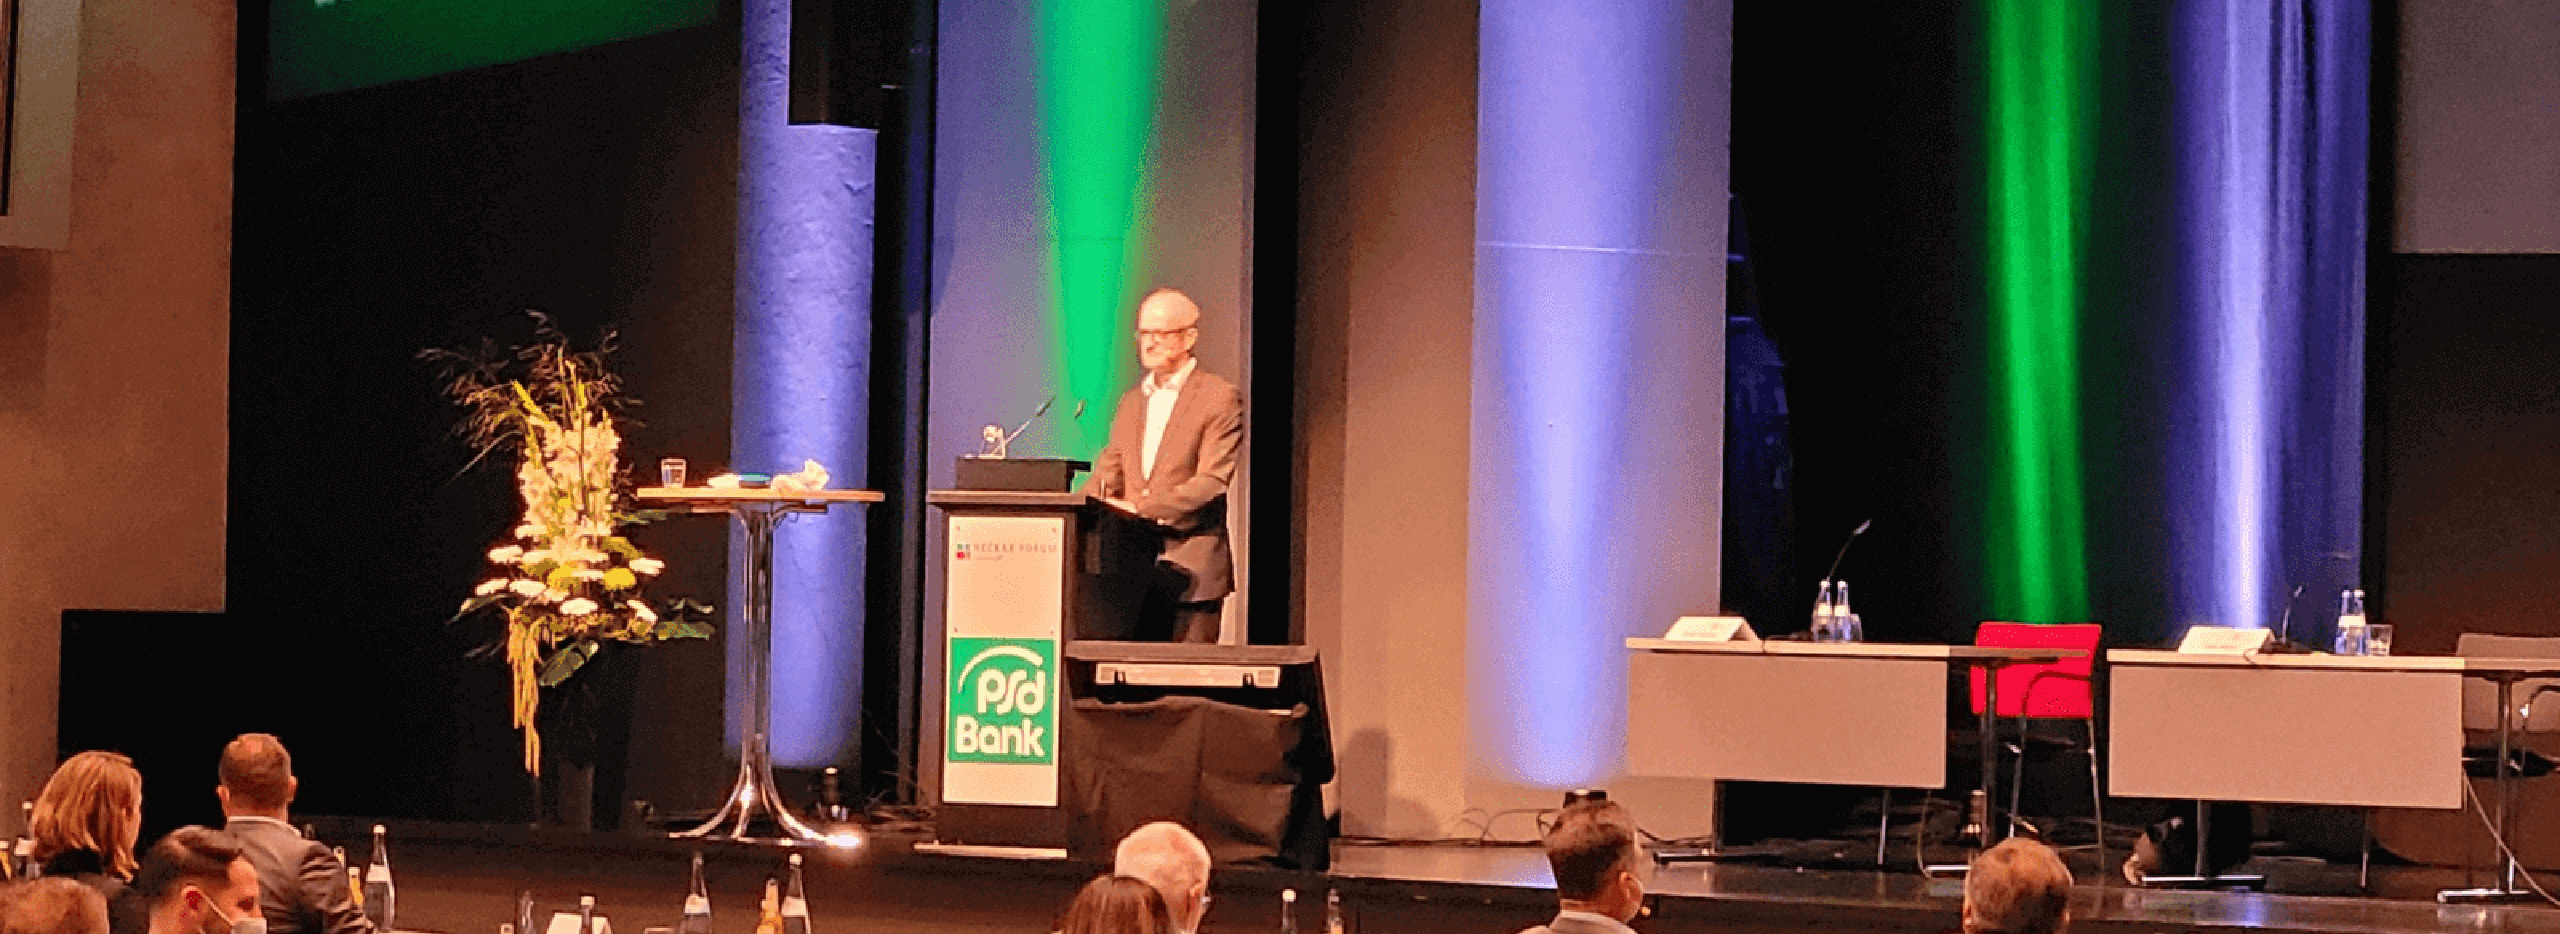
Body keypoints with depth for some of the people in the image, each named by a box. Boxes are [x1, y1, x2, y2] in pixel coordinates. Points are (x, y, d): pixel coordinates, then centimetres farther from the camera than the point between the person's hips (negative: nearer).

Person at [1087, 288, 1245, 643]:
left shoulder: (1220, 398, -3)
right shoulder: (1132, 401, 20)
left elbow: (1211, 481, -12)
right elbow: (1108, 474, 16)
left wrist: (1140, 508, -20)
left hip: (1190, 570, -6)